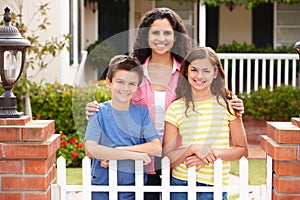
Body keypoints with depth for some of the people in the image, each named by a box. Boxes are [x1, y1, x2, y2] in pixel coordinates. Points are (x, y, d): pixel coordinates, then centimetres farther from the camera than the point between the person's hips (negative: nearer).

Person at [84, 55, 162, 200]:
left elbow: (157, 148, -7)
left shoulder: (142, 112, 2)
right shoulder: (99, 112, -6)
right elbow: (91, 149, -19)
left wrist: (118, 150, -16)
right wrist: (133, 155, -20)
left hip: (134, 183, 2)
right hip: (103, 184, -2)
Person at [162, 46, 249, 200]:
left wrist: (213, 153, -13)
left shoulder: (227, 105, 1)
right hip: (180, 183, 0)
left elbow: (242, 150, 3)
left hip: (215, 187, 0)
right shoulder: (176, 108, 1)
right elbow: (167, 159, -1)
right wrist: (193, 148, -19)